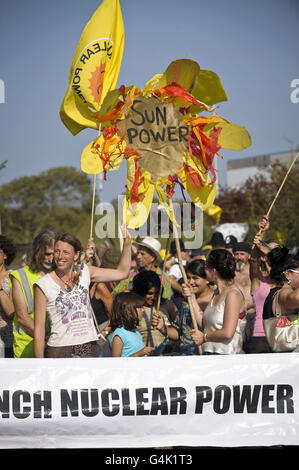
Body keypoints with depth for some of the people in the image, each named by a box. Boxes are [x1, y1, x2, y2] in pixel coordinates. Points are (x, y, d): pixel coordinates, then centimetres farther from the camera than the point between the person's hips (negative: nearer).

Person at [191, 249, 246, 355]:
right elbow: (204, 325, 16)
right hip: (209, 352, 8)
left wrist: (204, 337, -3)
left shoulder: (233, 294, -10)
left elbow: (227, 333, -17)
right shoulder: (217, 293, 17)